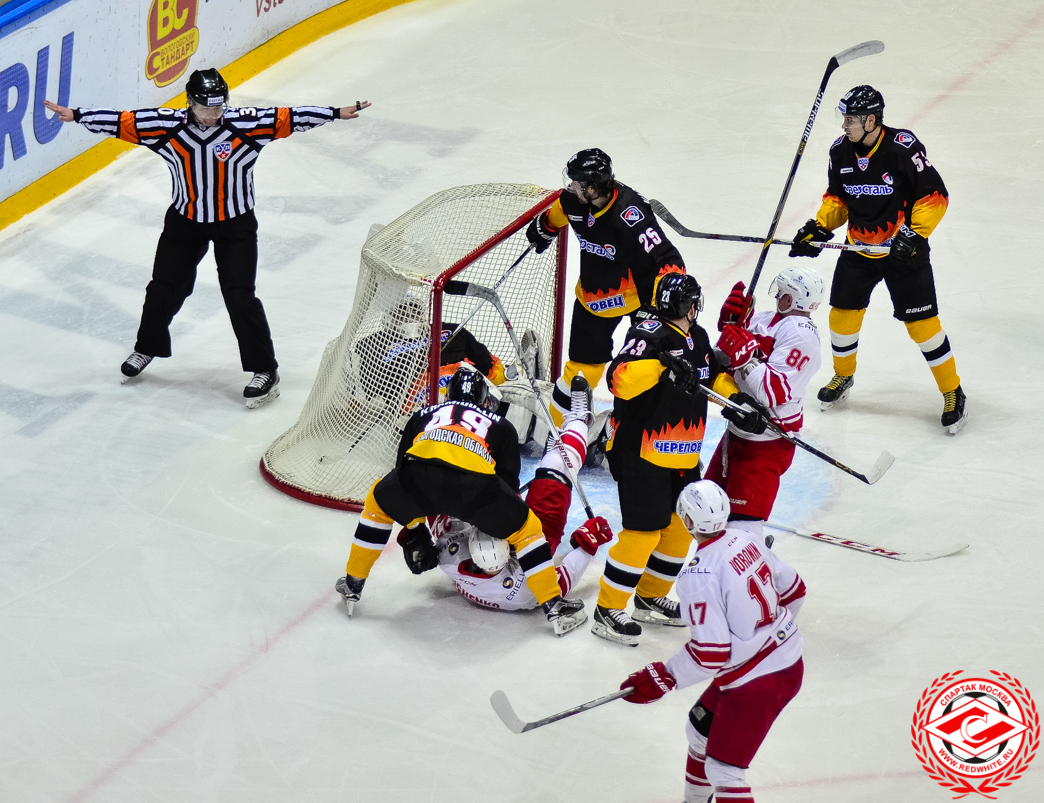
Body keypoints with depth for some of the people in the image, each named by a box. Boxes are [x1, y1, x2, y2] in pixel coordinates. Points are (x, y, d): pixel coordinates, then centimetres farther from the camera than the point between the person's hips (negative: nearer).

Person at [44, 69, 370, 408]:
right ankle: (147, 348, 38)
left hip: (235, 224, -3)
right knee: (164, 288, 10)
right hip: (186, 219, 3)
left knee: (239, 296, -9)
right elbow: (120, 122, -11)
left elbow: (291, 118, -20)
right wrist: (74, 115, -13)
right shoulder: (167, 125, -15)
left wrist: (338, 113, -26)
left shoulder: (246, 124, -19)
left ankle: (264, 370, 2)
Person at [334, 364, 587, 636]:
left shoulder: (423, 416, 40)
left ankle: (352, 585, 35)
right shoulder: (501, 427, 35)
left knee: (379, 504, 33)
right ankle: (554, 606, 16)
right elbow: (508, 483, 28)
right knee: (525, 526, 21)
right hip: (474, 479, -2)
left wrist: (412, 533, 49)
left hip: (419, 473, 2)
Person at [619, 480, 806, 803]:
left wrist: (662, 678, -14)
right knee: (701, 728, 26)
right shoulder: (745, 541, 0)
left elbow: (710, 654, -26)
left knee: (722, 770, -2)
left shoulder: (699, 575, -25)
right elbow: (794, 589, 12)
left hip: (757, 682, -9)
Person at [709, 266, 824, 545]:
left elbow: (777, 392, -31)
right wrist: (733, 319, -2)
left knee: (742, 514, -15)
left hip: (768, 441, -10)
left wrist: (744, 357, -33)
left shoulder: (801, 335, -22)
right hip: (740, 427, 10)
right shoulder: (771, 321, 5)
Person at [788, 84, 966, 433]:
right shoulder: (840, 151, -3)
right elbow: (836, 198, 11)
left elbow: (935, 196, -17)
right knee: (842, 314, 7)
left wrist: (915, 234, -24)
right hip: (859, 248, 5)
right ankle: (843, 375, 35)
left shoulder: (904, 148, -22)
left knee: (921, 322, -5)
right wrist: (819, 227, -4)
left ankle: (952, 392, 8)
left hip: (904, 249, -5)